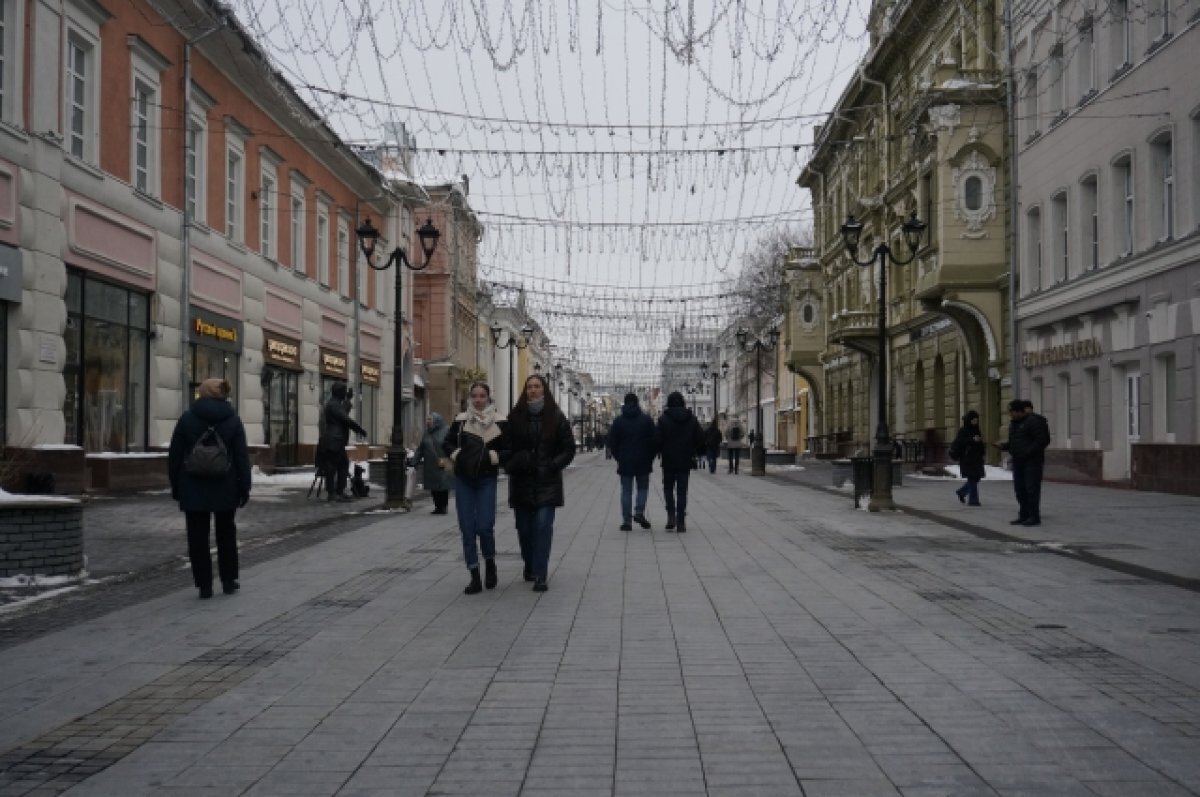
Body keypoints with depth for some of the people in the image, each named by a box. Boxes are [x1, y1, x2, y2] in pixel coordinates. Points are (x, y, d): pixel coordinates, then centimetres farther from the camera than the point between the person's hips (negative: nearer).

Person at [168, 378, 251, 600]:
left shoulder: (188, 418, -2)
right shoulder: (233, 420, -1)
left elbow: (174, 456, 0)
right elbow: (242, 457, -3)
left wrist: (176, 486, 7)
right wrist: (244, 488, 2)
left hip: (194, 489, -1)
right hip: (225, 488, 1)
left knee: (198, 537, 4)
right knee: (226, 534, 15)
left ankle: (204, 585, 4)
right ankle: (229, 581, 20)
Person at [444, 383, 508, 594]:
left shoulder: (499, 423, -1)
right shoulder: (460, 420, 6)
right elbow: (447, 444, 14)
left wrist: (494, 456, -14)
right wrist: (456, 454, -4)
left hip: (487, 480, -2)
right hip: (463, 479, 3)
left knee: (485, 527, -11)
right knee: (467, 529, 1)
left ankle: (490, 563, 19)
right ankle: (474, 577, 8)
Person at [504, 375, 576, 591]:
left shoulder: (556, 417, 0)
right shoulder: (515, 417, 4)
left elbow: (569, 449, 4)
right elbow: (506, 446, 9)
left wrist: (553, 465, -8)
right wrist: (511, 465, -8)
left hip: (547, 483, -2)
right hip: (521, 482, 2)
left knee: (543, 526, -11)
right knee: (524, 527, 9)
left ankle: (540, 575, -11)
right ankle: (529, 567, 29)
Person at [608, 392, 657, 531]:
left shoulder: (618, 421, 0)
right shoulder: (646, 419, -1)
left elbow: (612, 442, 1)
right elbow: (653, 441, -1)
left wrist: (618, 457, 12)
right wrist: (650, 458, 8)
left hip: (625, 462, 0)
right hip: (643, 462, 0)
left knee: (626, 491, 5)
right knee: (643, 487, 15)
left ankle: (627, 521, 2)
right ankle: (639, 512, -4)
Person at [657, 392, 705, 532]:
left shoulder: (663, 419, -7)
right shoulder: (692, 419, 2)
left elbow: (658, 440, -11)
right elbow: (701, 439, 1)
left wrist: (661, 451, 7)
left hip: (668, 461, -2)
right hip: (685, 462, 2)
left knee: (668, 488, 14)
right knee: (682, 491, 6)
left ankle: (671, 515, -4)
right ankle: (681, 522, 4)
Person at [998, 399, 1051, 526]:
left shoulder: (1034, 421, -10)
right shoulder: (1014, 423, 16)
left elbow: (1042, 440, -16)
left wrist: (1028, 452, -22)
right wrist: (1005, 446, 4)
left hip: (1032, 461, -8)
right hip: (1018, 462, 9)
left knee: (1032, 489, -8)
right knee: (1020, 489, 8)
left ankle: (1034, 517, -4)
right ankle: (1024, 516, 14)